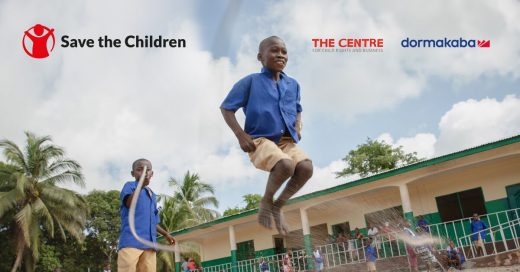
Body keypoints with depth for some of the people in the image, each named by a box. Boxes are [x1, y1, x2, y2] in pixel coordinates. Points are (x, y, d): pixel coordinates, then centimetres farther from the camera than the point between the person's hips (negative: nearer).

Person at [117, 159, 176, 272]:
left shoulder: (153, 195, 26)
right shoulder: (130, 186, 7)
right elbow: (128, 203, -17)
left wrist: (165, 234, 23)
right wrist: (140, 186, -32)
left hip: (149, 243, 7)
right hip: (131, 240, -6)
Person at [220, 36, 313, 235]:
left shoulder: (293, 84, 14)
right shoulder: (251, 81, -2)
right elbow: (226, 108, 1)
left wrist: (298, 127, 9)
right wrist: (241, 135, -11)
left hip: (287, 140, 5)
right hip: (260, 140, -5)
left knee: (306, 167, -24)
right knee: (286, 165, -34)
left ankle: (278, 205, 1)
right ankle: (266, 201, -3)